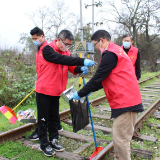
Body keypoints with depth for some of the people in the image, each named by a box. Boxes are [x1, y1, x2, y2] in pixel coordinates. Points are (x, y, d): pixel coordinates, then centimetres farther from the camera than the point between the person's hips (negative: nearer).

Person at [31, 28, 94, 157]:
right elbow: (61, 59, -33)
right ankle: (44, 144, 20)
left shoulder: (66, 53, 7)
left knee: (53, 117, 16)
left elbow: (72, 67, 3)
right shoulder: (47, 50, -17)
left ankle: (53, 141, 31)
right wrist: (82, 61, -40)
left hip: (56, 92, 7)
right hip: (44, 91, -6)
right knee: (44, 118, 5)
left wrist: (80, 69, -20)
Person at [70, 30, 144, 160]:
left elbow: (98, 78, -15)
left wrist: (80, 94, -5)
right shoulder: (117, 51, 19)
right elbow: (104, 79, 23)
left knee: (120, 138, -1)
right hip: (126, 100, 11)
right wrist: (91, 90, 23)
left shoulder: (110, 54, -14)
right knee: (118, 136, 18)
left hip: (125, 102, -11)